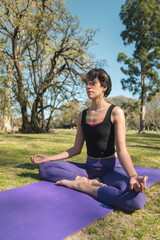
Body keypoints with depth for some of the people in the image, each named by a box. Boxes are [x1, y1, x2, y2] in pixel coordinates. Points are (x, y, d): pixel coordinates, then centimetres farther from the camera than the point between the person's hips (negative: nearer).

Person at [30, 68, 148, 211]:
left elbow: (121, 150, -15)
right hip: (89, 167, 5)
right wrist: (49, 158, 2)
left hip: (111, 168, -4)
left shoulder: (115, 112, -9)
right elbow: (76, 149, 8)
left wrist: (133, 176, -33)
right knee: (45, 167, -7)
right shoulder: (83, 116, 6)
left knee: (136, 198, -35)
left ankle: (82, 185, -17)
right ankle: (89, 182, -15)